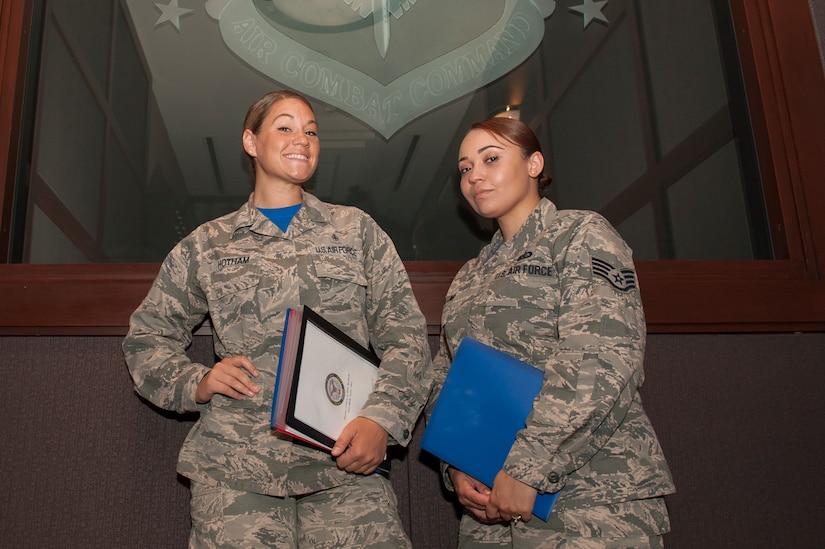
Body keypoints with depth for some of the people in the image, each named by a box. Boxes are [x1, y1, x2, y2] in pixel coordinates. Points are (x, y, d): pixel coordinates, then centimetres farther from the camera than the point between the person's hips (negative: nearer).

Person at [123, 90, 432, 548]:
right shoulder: (206, 246, 13)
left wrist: (382, 419, -9)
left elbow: (406, 336, 6)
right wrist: (196, 384, 0)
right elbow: (147, 340, 19)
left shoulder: (356, 230, 13)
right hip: (236, 467, 0)